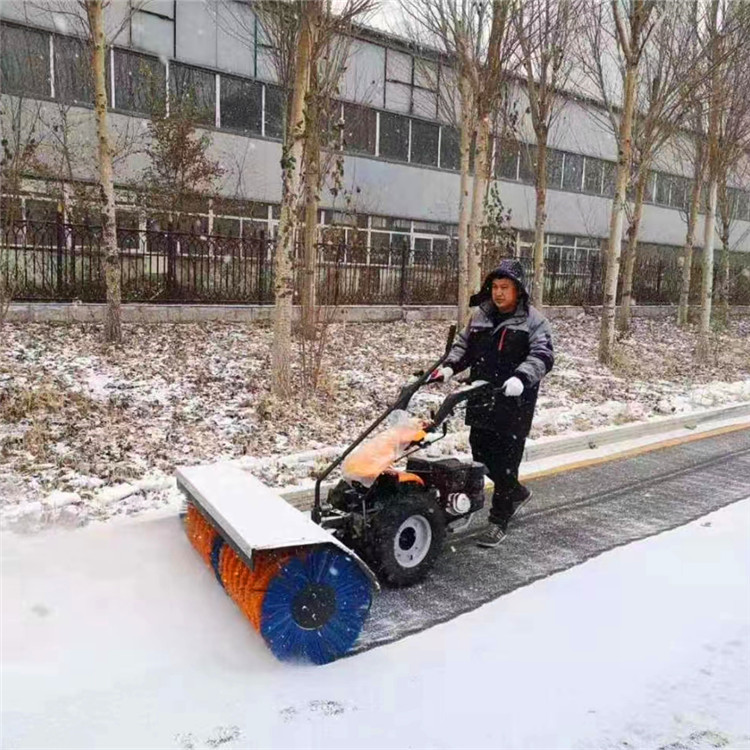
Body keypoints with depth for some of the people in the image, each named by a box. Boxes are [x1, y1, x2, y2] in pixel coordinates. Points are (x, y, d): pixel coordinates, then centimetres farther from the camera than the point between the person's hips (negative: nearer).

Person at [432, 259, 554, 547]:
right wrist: (449, 366, -5)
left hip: (513, 406, -6)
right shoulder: (480, 315, 11)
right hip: (480, 402, 6)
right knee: (482, 457, 16)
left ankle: (499, 522, 13)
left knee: (505, 463, 0)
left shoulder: (533, 320, -6)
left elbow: (542, 355, -18)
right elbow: (463, 345, 15)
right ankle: (517, 492, 41)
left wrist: (521, 378, -37)